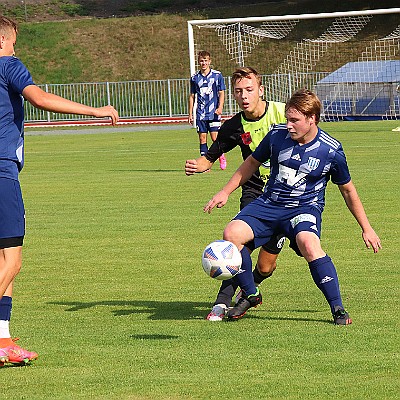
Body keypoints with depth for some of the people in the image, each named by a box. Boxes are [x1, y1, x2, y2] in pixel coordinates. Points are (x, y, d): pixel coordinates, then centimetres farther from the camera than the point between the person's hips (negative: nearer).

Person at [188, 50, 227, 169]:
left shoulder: (217, 75, 1)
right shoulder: (195, 78, 8)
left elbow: (221, 93, 3)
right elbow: (192, 96, 15)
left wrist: (220, 107, -13)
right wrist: (190, 114, 11)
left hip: (213, 113, -2)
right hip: (200, 114, 3)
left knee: (215, 137, -7)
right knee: (202, 138, 0)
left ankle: (222, 156, 19)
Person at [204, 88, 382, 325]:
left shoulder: (331, 150, -9)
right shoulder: (277, 136, -3)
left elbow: (348, 190, 5)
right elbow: (253, 163, 16)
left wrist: (366, 228, 9)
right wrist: (225, 192, 12)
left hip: (305, 208, -3)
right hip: (269, 204, 4)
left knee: (309, 244, -37)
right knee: (232, 233, -22)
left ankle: (338, 309, -22)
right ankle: (250, 295, 2)